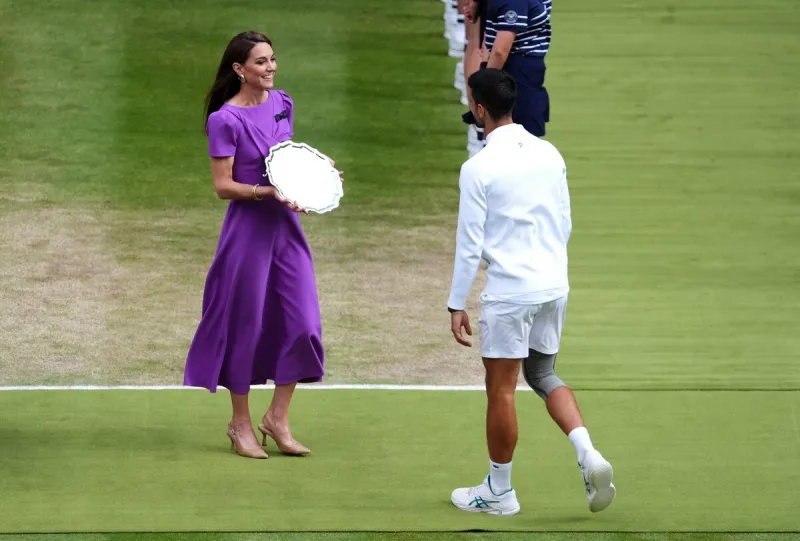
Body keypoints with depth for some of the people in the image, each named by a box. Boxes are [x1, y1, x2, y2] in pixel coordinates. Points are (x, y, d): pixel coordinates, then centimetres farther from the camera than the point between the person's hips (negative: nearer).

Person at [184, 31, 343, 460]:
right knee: (246, 324, 4)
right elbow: (223, 186, -12)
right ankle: (240, 423, 19)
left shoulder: (282, 105, 5)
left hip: (285, 225, 6)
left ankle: (277, 417, 16)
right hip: (248, 227, -6)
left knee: (301, 322, 1)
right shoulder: (225, 120, -13)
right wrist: (266, 192, -25)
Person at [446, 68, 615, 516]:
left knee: (501, 390, 5)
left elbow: (470, 243, -12)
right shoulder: (549, 154, 4)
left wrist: (457, 304, -5)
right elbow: (566, 224, 12)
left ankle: (499, 491, 15)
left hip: (509, 291, -6)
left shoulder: (479, 168, -14)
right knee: (543, 374, 20)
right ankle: (588, 454, 1)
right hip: (554, 285, 6)